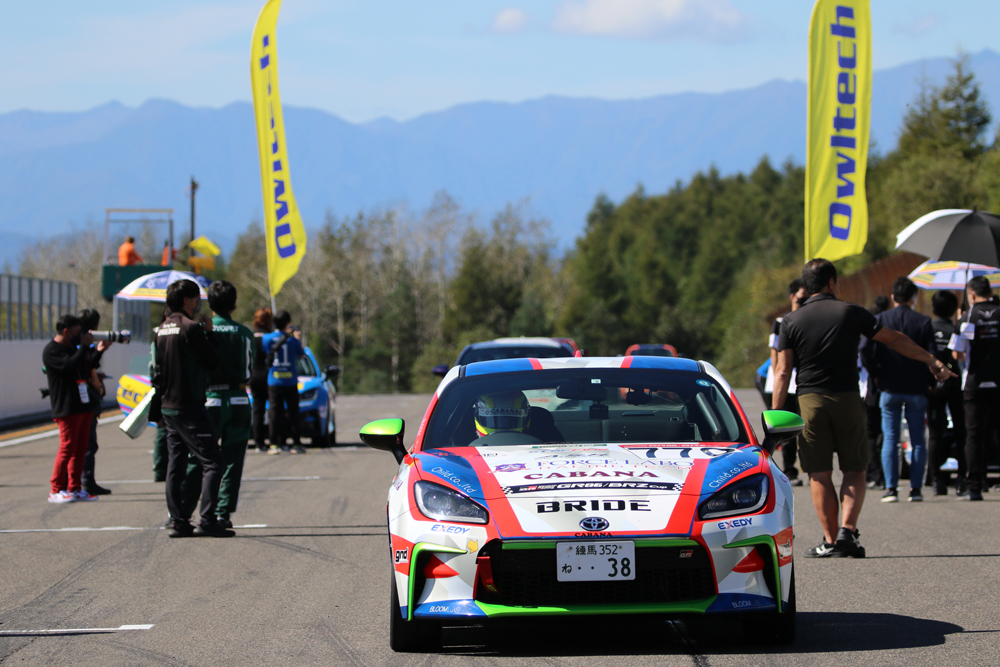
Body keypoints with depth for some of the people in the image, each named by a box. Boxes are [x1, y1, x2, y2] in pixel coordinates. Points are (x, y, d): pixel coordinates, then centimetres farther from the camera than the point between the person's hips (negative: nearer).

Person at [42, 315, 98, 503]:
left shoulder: (72, 349, 20)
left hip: (83, 406, 9)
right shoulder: (51, 351, -8)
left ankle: (75, 488, 11)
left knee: (80, 448, 7)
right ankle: (56, 490, -6)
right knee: (67, 447, -10)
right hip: (66, 408, -9)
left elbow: (86, 368, 23)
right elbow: (70, 366, -23)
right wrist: (85, 346, -15)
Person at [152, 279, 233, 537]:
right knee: (212, 462, -6)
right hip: (189, 407, -9)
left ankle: (177, 522, 9)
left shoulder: (163, 330, 12)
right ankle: (207, 521, -14)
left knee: (175, 465, 10)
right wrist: (208, 333, 3)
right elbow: (212, 361, -9)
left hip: (168, 407, 9)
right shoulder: (191, 328, -14)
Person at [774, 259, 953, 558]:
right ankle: (847, 530, -10)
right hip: (847, 399, 0)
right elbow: (895, 340, 9)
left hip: (810, 400, 0)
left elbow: (783, 372, 0)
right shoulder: (851, 313, 3)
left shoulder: (792, 321, 3)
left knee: (819, 474, 4)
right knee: (854, 470, 8)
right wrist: (932, 361, 18)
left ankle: (831, 541, 0)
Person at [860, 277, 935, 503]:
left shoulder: (879, 320, -1)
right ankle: (916, 488, 3)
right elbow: (932, 356, -6)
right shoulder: (923, 322, -2)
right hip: (917, 389, 0)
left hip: (890, 389, 0)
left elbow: (866, 351, -8)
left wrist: (876, 375, 5)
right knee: (917, 440, 6)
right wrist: (930, 382, 7)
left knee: (890, 439, 3)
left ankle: (891, 487, -4)